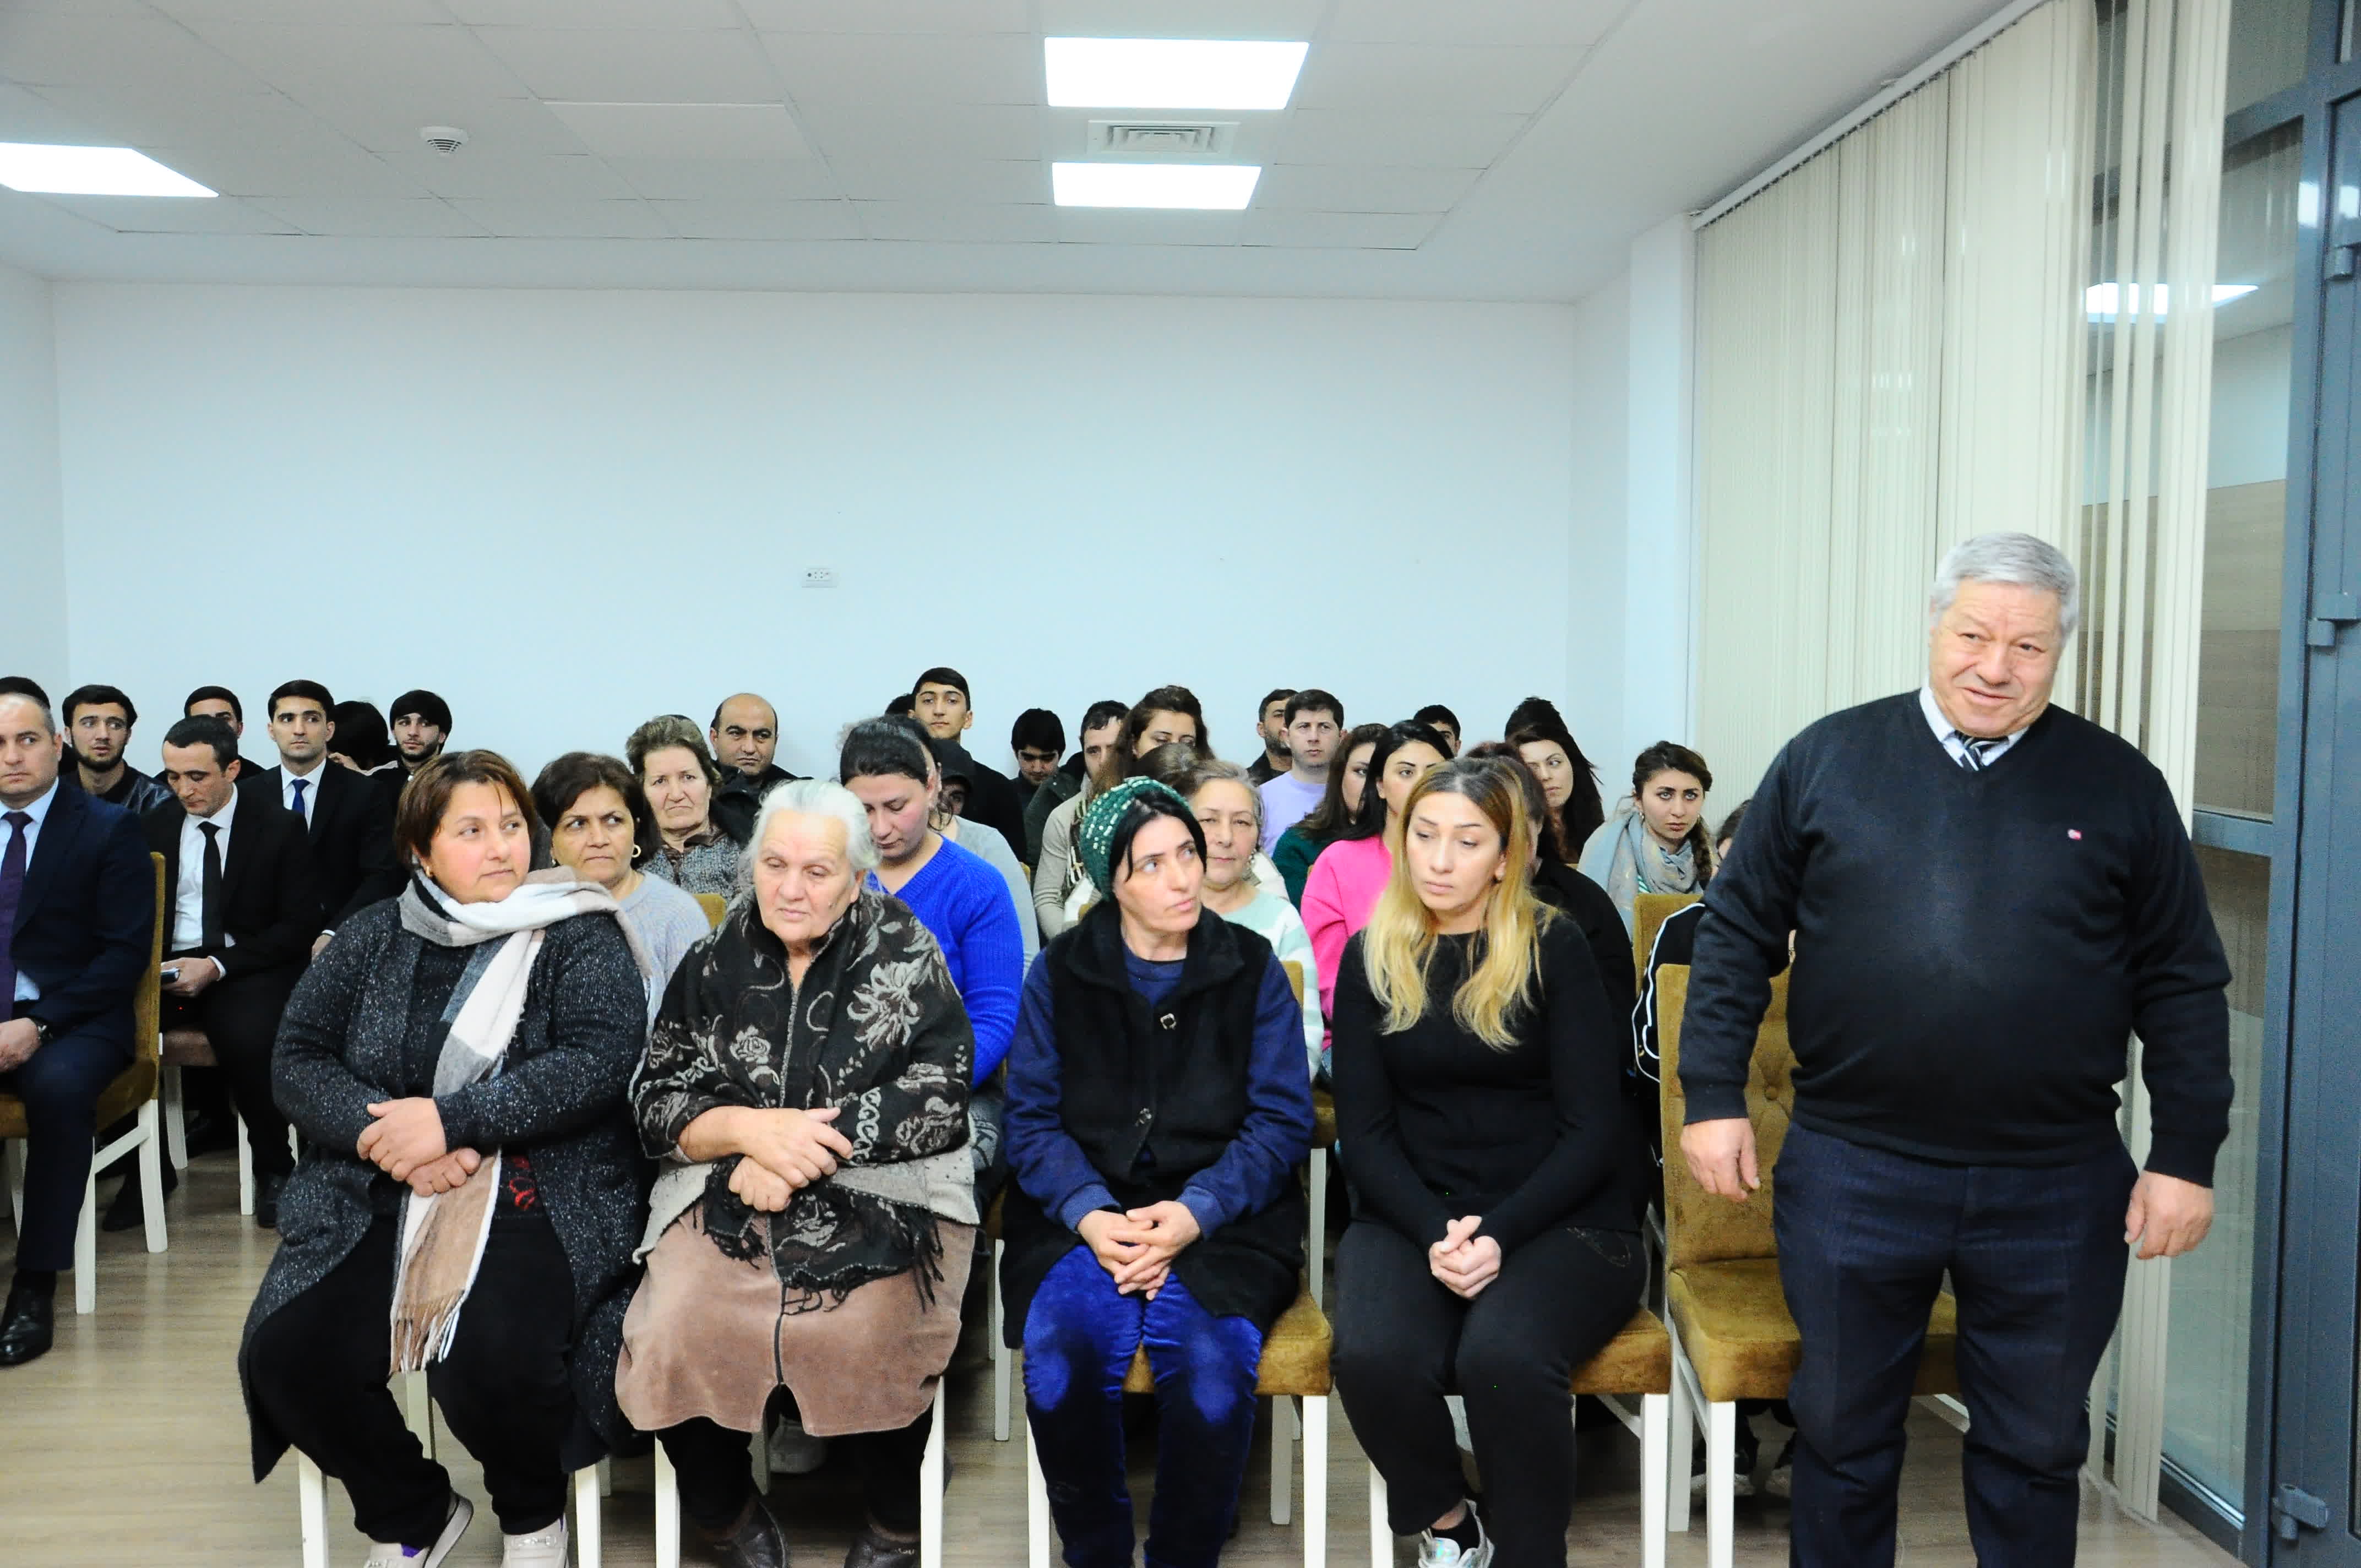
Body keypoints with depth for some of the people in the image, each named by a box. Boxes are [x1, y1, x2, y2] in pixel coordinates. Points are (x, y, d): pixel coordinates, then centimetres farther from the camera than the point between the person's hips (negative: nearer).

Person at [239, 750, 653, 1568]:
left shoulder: (581, 937, 0)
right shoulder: (375, 935, 11)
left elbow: (599, 1059, -14)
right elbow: (298, 1057, 4)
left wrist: (449, 1119, -20)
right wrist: (393, 1138, -14)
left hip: (534, 1191, -4)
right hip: (374, 1193, 4)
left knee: (491, 1358, -28)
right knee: (283, 1354, -16)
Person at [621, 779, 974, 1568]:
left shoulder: (905, 955, 0)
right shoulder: (715, 963, 8)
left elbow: (937, 1098, -8)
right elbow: (658, 1103, 6)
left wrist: (794, 1156, -16)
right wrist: (753, 1128, -16)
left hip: (882, 1191, -2)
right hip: (733, 1187, 3)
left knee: (870, 1336, -30)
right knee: (679, 1333, -23)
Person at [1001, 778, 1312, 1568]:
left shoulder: (1251, 968, 5)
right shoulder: (1061, 971, 7)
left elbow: (1282, 1119, 0)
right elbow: (1032, 1117, 2)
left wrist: (1195, 1211, -16)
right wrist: (1089, 1213, -16)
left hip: (1218, 1217, 0)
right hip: (1085, 1212, 1)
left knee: (1213, 1369, -29)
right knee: (1060, 1361, -29)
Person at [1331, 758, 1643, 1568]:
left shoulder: (1553, 948, 0)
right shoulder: (1369, 959, 8)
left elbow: (1593, 1127, -3)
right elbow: (1364, 1128, 4)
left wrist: (1499, 1235, -17)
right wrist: (1434, 1232, -14)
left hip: (1557, 1219, -2)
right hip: (1412, 1214, 2)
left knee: (1503, 1357, -33)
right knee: (1373, 1358, -28)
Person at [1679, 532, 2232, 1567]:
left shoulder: (2119, 786, 3)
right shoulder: (1827, 759, 1)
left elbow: (2183, 986, 5)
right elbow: (1738, 932, 3)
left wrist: (2186, 1156, 1)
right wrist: (1713, 1095, -2)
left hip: (2055, 1189, 1)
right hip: (1851, 1172, 0)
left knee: (2035, 1447, 15)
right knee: (1841, 1434, 14)